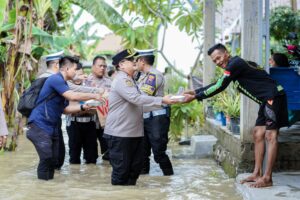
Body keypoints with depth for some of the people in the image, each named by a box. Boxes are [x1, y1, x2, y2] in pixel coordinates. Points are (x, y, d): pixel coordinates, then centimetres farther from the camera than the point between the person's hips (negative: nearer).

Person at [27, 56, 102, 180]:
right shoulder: (55, 79, -14)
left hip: (51, 127, 10)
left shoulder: (62, 83, 16)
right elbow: (72, 96, -24)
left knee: (53, 159, 9)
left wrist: (83, 107, 6)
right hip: (40, 125, -10)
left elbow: (65, 109, 17)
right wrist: (94, 96, -15)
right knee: (46, 158, -12)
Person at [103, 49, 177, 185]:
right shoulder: (121, 80, -16)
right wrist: (162, 100, -28)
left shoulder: (130, 80, 18)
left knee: (136, 167, 13)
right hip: (120, 133, -10)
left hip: (134, 132, 10)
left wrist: (161, 103, 14)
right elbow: (137, 99, -28)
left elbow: (136, 102, 21)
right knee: (121, 169, -3)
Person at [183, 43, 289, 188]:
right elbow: (217, 84, 25)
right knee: (258, 134, 9)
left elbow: (219, 87, -15)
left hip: (274, 97, -11)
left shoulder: (235, 64, -12)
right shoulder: (235, 65, 18)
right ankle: (256, 174, 10)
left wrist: (195, 97, -10)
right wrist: (196, 92, 20)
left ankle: (267, 178, -14)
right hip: (267, 100, 11)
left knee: (270, 135, -12)